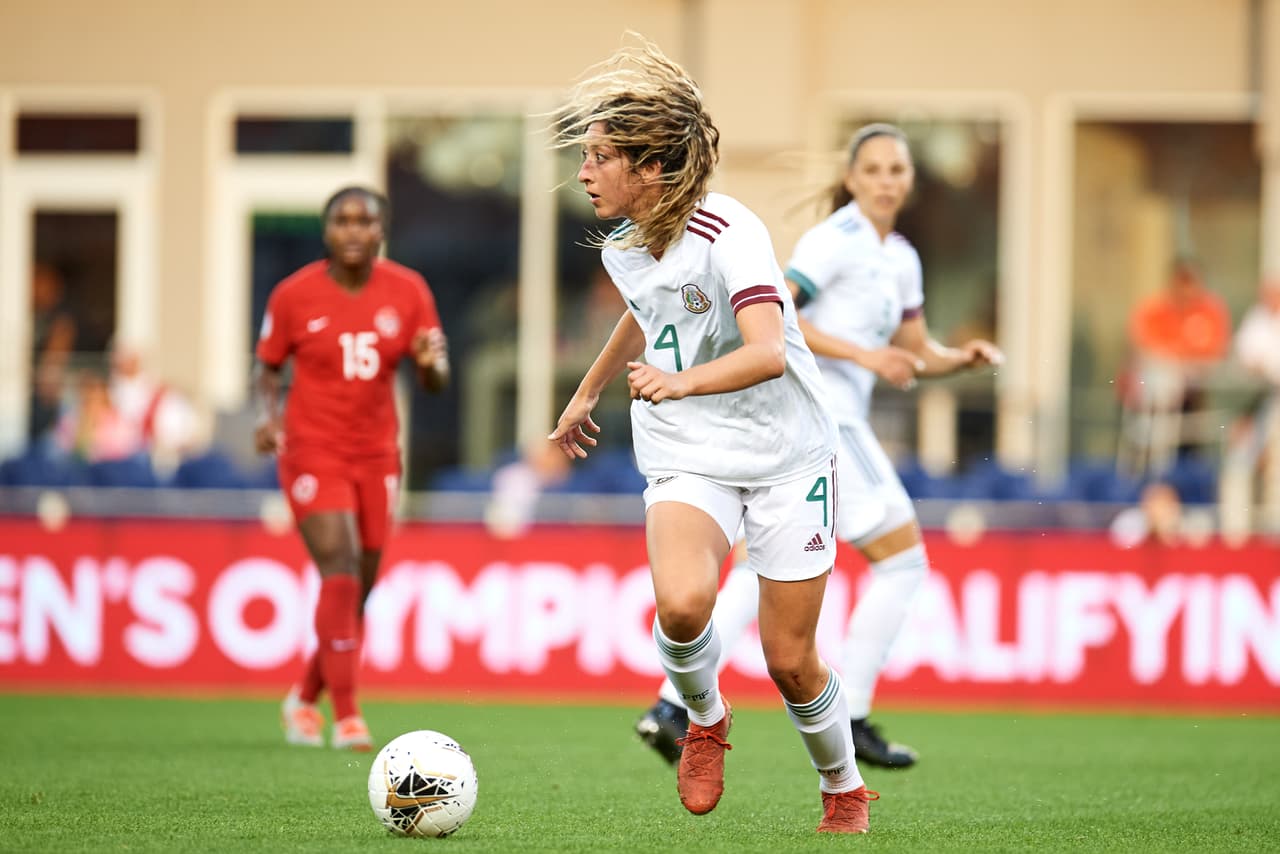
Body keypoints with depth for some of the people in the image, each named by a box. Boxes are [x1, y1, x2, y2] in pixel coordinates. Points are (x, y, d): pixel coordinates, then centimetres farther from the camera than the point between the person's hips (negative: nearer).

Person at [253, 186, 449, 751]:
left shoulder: (408, 292, -1)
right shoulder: (294, 295, -7)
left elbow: (436, 382, -1)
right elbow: (268, 368, 5)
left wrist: (430, 363, -24)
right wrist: (266, 416, -15)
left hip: (376, 456, 4)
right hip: (312, 453, -4)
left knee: (359, 592, 9)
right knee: (341, 571, -20)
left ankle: (305, 699, 32)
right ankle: (346, 716, -19)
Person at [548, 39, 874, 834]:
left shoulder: (729, 232, -21)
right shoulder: (624, 245, 1)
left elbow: (769, 353, -35)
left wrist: (682, 382, -51)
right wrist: (587, 393, 36)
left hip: (787, 455, -4)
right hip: (688, 461, 4)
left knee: (789, 659, 1)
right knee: (681, 602, -28)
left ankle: (845, 791, 29)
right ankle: (706, 718, 3)